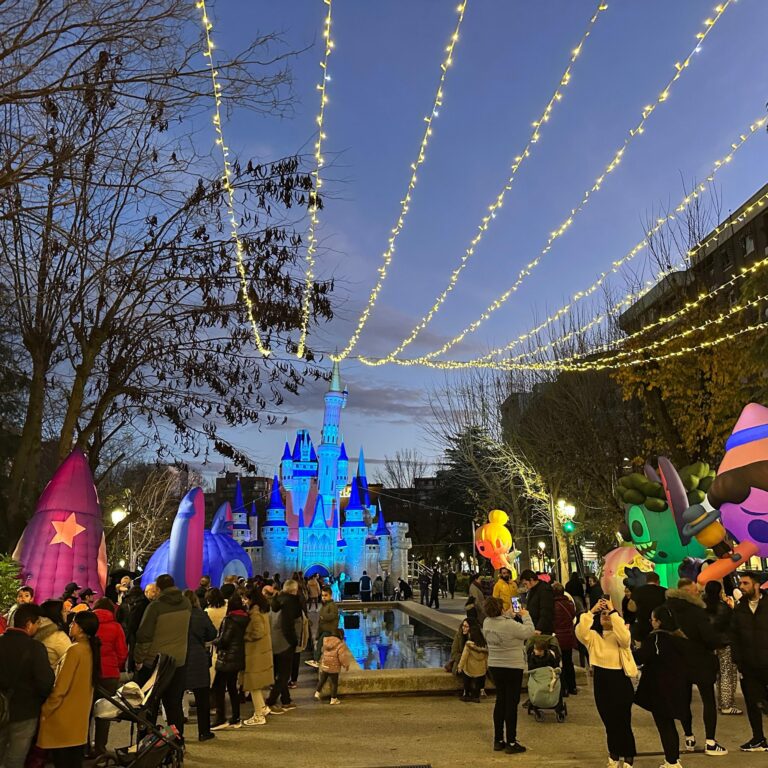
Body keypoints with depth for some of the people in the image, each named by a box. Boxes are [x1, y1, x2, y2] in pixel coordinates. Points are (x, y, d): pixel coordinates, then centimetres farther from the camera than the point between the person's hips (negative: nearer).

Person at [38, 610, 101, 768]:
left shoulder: (75, 649, -20)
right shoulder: (91, 649, 3)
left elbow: (61, 686, -18)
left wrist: (45, 710, -8)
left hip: (65, 717, -7)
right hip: (80, 715, 7)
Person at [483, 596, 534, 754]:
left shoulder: (487, 623, -4)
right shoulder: (509, 624, -26)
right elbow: (529, 632, -15)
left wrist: (513, 615, 8)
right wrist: (526, 616, -2)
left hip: (494, 666, 7)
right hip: (512, 668, -7)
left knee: (500, 701, 17)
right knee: (512, 703, 4)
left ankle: (498, 740, 24)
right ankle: (511, 743, 12)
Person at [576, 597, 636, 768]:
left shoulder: (620, 635, -3)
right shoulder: (593, 635, 4)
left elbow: (625, 638, -28)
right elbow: (580, 632, -18)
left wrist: (613, 612, -27)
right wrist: (591, 611, -23)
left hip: (620, 681, -3)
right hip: (600, 682, 3)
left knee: (623, 723, 2)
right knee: (609, 723, 17)